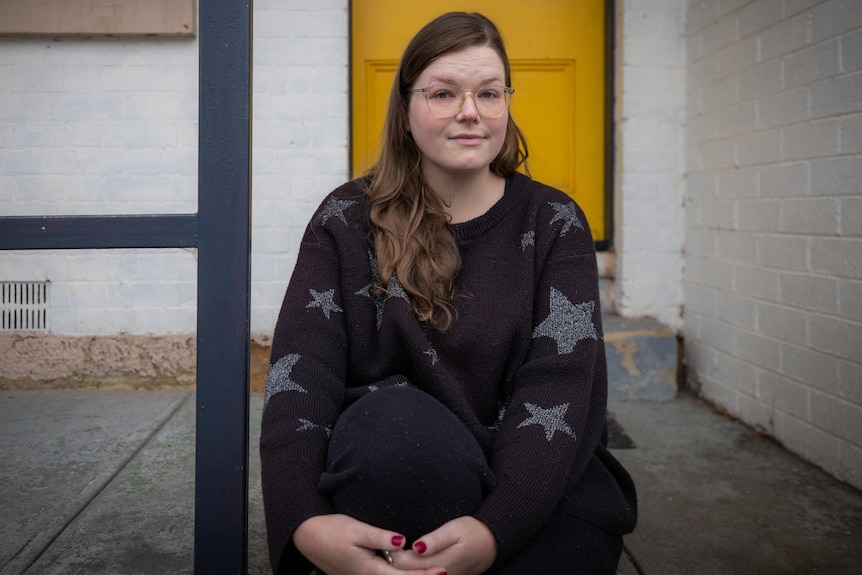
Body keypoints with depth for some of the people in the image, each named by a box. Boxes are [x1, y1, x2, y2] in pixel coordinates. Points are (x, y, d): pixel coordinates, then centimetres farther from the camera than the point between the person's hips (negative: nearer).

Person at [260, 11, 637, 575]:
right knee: (393, 420, -33)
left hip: (532, 489, 1)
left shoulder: (554, 224, 2)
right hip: (387, 474, 0)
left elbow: (561, 384, -12)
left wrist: (494, 529, -29)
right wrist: (305, 523, -31)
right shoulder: (347, 219, 2)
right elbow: (300, 368, -12)